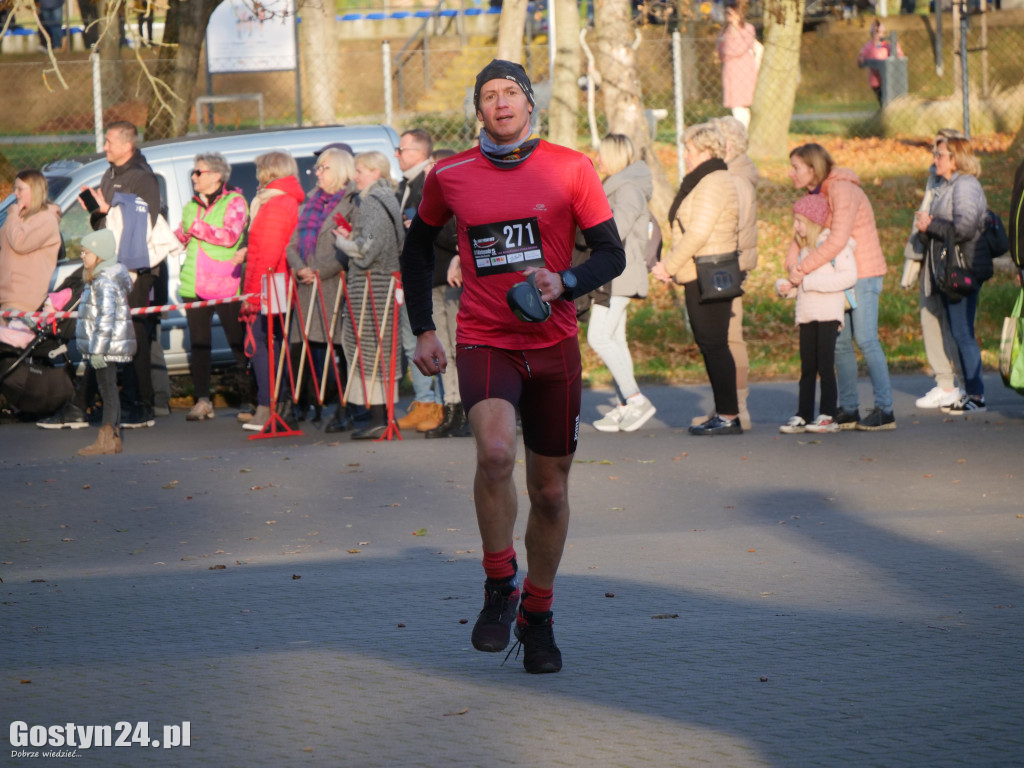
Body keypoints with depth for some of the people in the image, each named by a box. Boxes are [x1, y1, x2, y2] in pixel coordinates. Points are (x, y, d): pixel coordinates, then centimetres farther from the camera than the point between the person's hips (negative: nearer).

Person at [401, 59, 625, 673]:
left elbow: (612, 254, 1)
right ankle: (499, 587, -9)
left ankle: (538, 616, 28)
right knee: (495, 452, -28)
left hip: (554, 346, 1)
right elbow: (419, 248, 18)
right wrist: (423, 329, 11)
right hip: (483, 344, -1)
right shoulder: (448, 177, 2)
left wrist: (563, 283, -18)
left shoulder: (571, 169, -1)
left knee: (550, 489, 8)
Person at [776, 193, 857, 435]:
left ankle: (828, 416, -4)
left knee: (825, 366, -7)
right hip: (806, 315, 7)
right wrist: (784, 286, 2)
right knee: (807, 368, 7)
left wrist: (810, 281, -17)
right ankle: (803, 416, 8)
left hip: (828, 314, -7)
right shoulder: (805, 248, 19)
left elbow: (849, 276, -17)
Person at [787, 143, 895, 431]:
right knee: (840, 342, 6)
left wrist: (803, 269, -24)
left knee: (866, 340, -10)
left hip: (864, 272, -8)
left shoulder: (843, 191, -18)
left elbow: (837, 240, -27)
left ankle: (885, 410, -7)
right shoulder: (815, 196, 10)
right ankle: (848, 409, 11)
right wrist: (792, 266, -14)